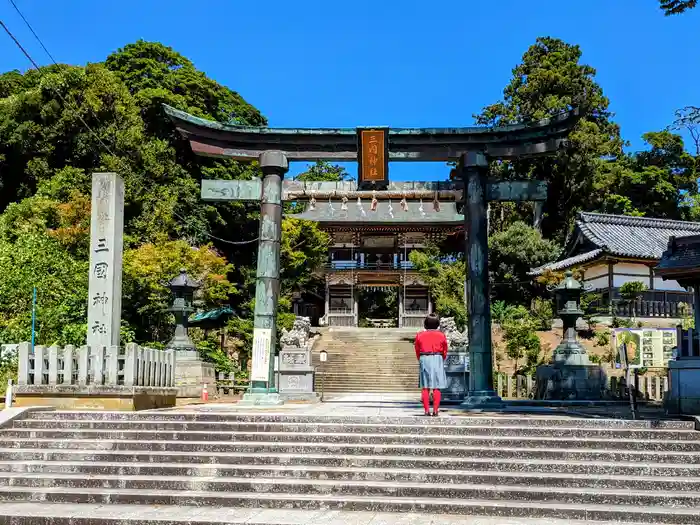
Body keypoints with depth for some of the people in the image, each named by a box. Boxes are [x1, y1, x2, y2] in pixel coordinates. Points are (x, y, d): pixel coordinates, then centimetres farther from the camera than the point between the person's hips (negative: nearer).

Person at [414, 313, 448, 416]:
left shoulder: (419, 335, 3)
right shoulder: (441, 335, 2)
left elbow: (417, 351, 7)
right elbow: (445, 352, 9)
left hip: (424, 359, 1)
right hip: (437, 359, -1)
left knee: (425, 387, 4)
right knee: (437, 387, 3)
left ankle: (427, 410, 0)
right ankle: (435, 410, -1)